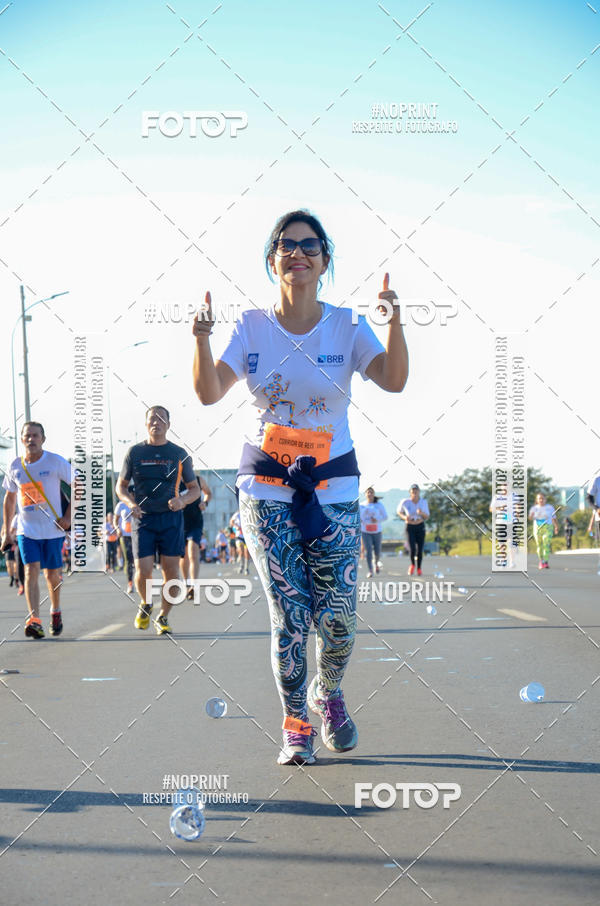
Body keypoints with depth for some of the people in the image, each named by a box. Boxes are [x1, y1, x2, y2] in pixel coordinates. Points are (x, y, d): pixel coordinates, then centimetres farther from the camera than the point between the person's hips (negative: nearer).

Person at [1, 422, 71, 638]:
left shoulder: (56, 462, -7)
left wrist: (68, 517, -8)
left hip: (53, 529, -1)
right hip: (26, 530, 1)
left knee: (52, 574, 8)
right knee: (31, 571, -14)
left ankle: (55, 611, 35)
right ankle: (34, 620, -22)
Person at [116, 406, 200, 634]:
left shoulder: (179, 454, 7)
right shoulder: (135, 452, 6)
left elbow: (195, 489, 12)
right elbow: (121, 486, 14)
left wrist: (182, 500, -10)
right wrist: (130, 503, -7)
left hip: (171, 519, 1)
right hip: (143, 519, 0)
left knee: (171, 570, -4)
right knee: (143, 571, -9)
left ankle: (163, 617, 13)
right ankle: (145, 605, 22)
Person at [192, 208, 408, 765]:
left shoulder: (346, 326, 1)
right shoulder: (251, 327, 2)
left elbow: (393, 381, -15)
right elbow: (208, 393, -9)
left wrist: (395, 324, -30)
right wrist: (201, 339, -26)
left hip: (333, 487, 0)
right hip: (266, 488, 0)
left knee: (338, 617, -4)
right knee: (288, 615, -5)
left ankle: (328, 695, 27)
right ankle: (295, 726, 13)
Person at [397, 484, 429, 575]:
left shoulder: (424, 502, -5)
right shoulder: (405, 502, -10)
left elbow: (427, 517, 0)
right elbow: (398, 512, 8)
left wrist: (422, 513, -22)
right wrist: (404, 517, -12)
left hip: (420, 527, 2)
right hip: (410, 527, -2)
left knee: (420, 550, 0)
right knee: (412, 549, -16)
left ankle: (419, 568, 23)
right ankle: (412, 564, 14)